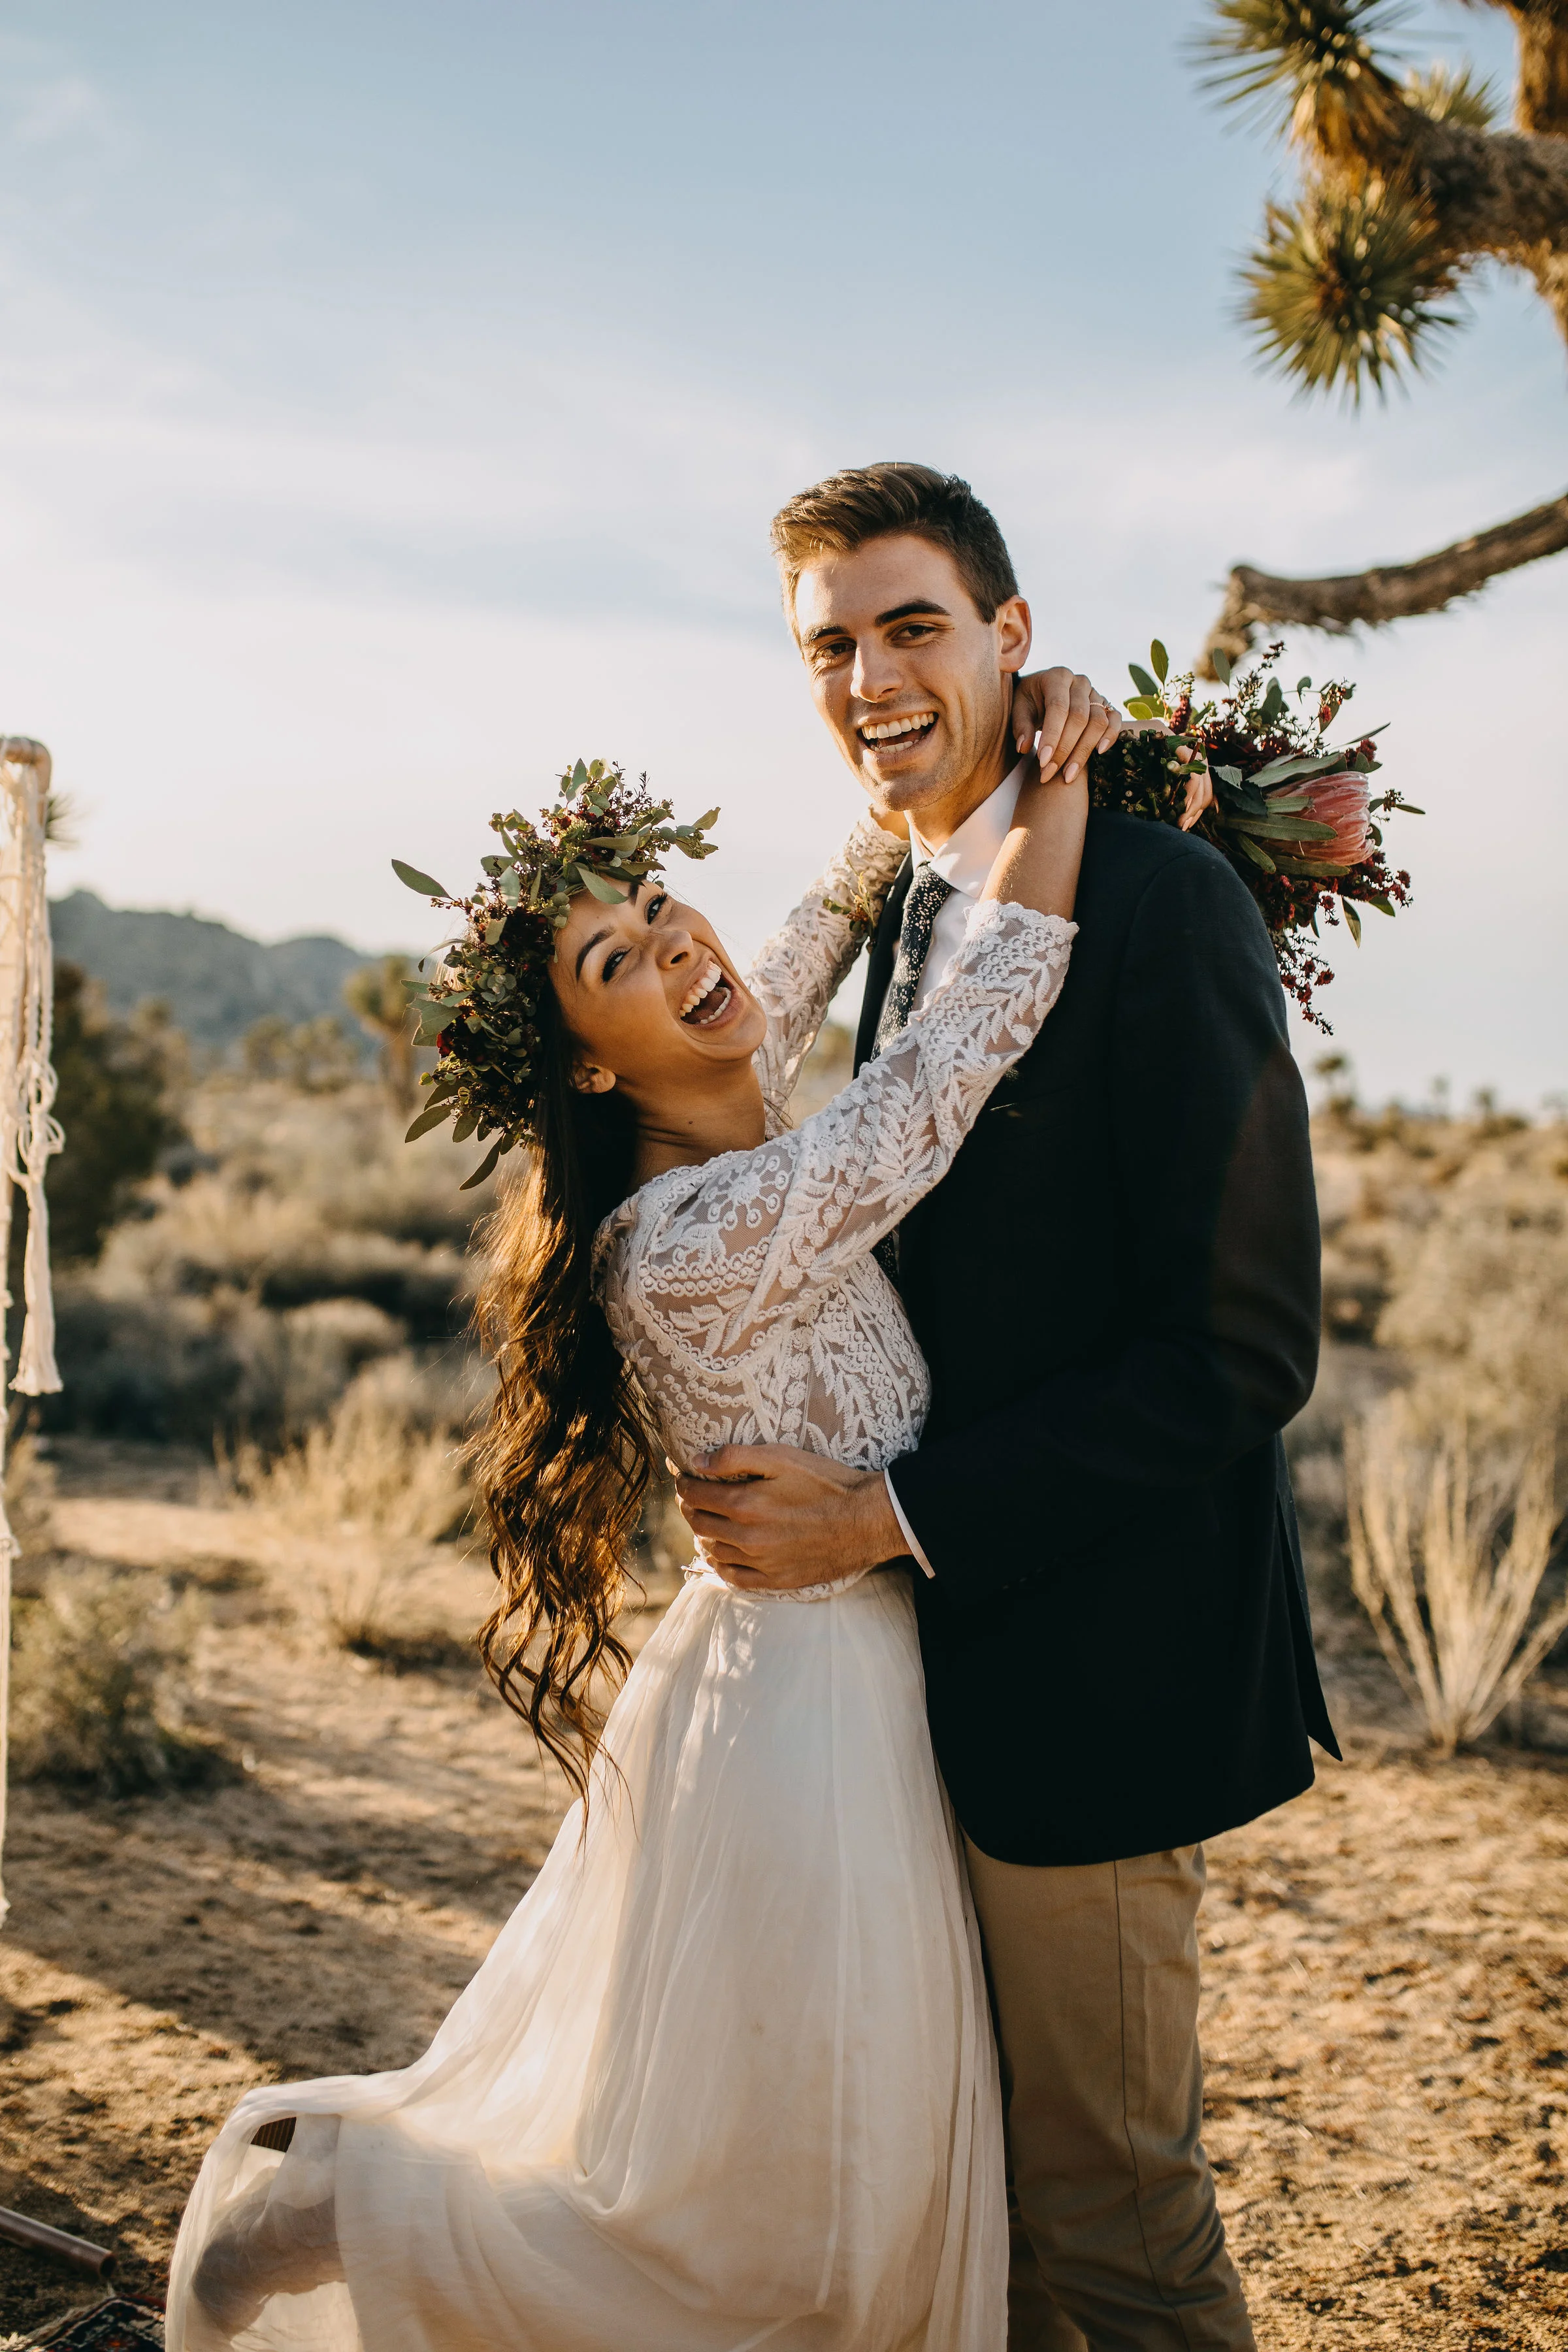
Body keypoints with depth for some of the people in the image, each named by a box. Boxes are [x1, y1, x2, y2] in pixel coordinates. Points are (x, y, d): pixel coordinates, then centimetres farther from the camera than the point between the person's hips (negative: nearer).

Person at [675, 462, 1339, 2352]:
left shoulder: (1158, 900, -16)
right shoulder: (902, 918, 10)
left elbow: (1244, 1344, -21)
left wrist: (896, 1514, -21)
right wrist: (800, 1487, 2)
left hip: (1088, 1665, -8)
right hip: (933, 1651, 8)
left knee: (1110, 2201, 8)